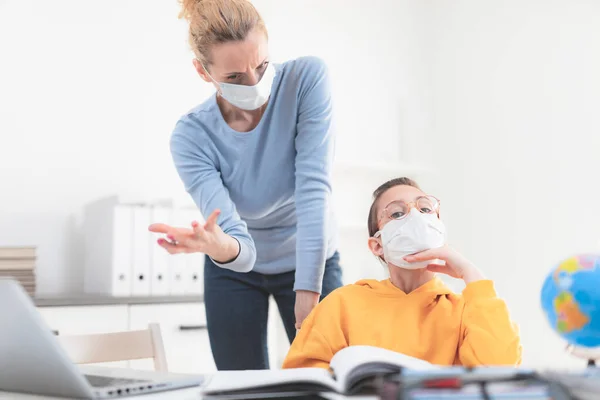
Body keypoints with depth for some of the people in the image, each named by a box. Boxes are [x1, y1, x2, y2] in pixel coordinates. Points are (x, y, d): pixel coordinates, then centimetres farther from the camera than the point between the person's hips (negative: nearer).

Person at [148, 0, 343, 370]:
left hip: (310, 260, 0)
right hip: (234, 271, 1)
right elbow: (241, 248, -31)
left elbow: (314, 187, -28)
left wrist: (308, 289, -33)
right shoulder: (191, 136, -23)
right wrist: (220, 247, -55)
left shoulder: (307, 78, -23)